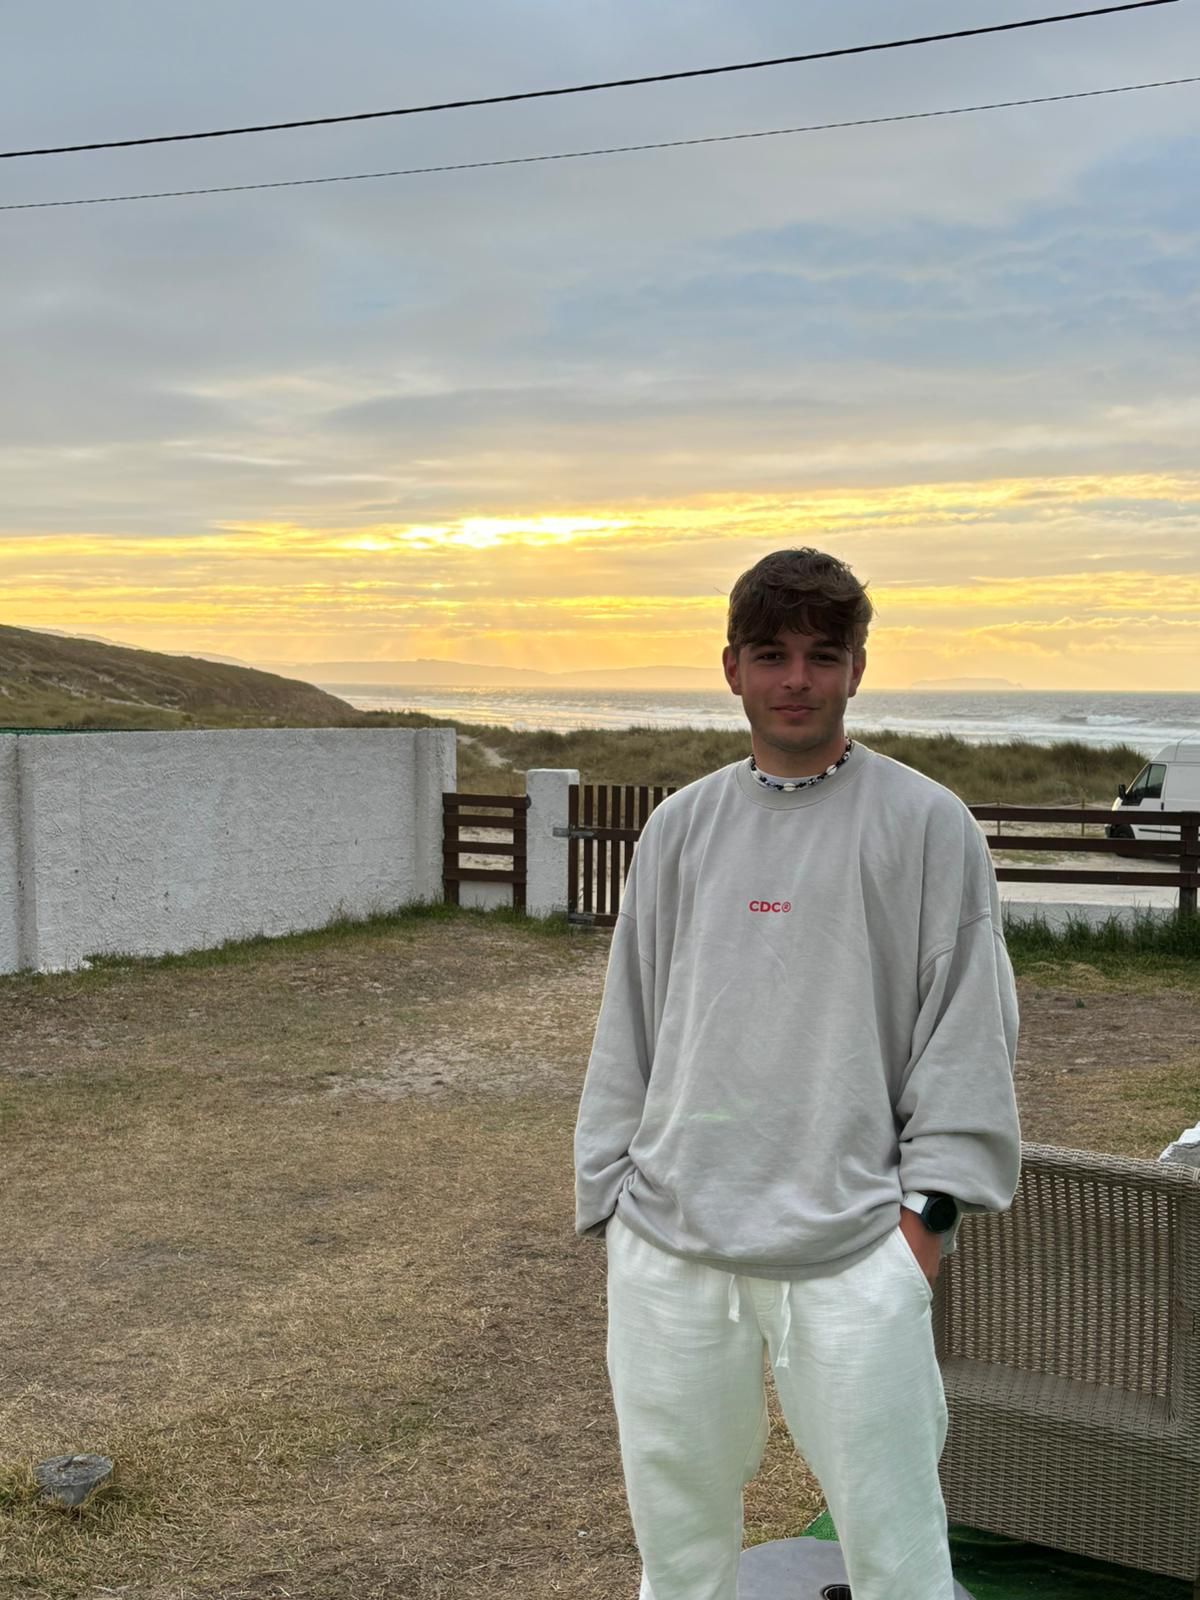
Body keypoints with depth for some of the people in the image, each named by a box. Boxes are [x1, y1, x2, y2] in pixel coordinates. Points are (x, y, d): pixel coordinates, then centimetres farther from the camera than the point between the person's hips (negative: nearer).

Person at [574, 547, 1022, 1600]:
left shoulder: (926, 823, -1)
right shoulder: (682, 827, 10)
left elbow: (968, 1029, -2)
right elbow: (629, 1028, 12)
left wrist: (928, 1209, -7)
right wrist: (609, 1198, 10)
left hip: (852, 1250, -3)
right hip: (668, 1243, 4)